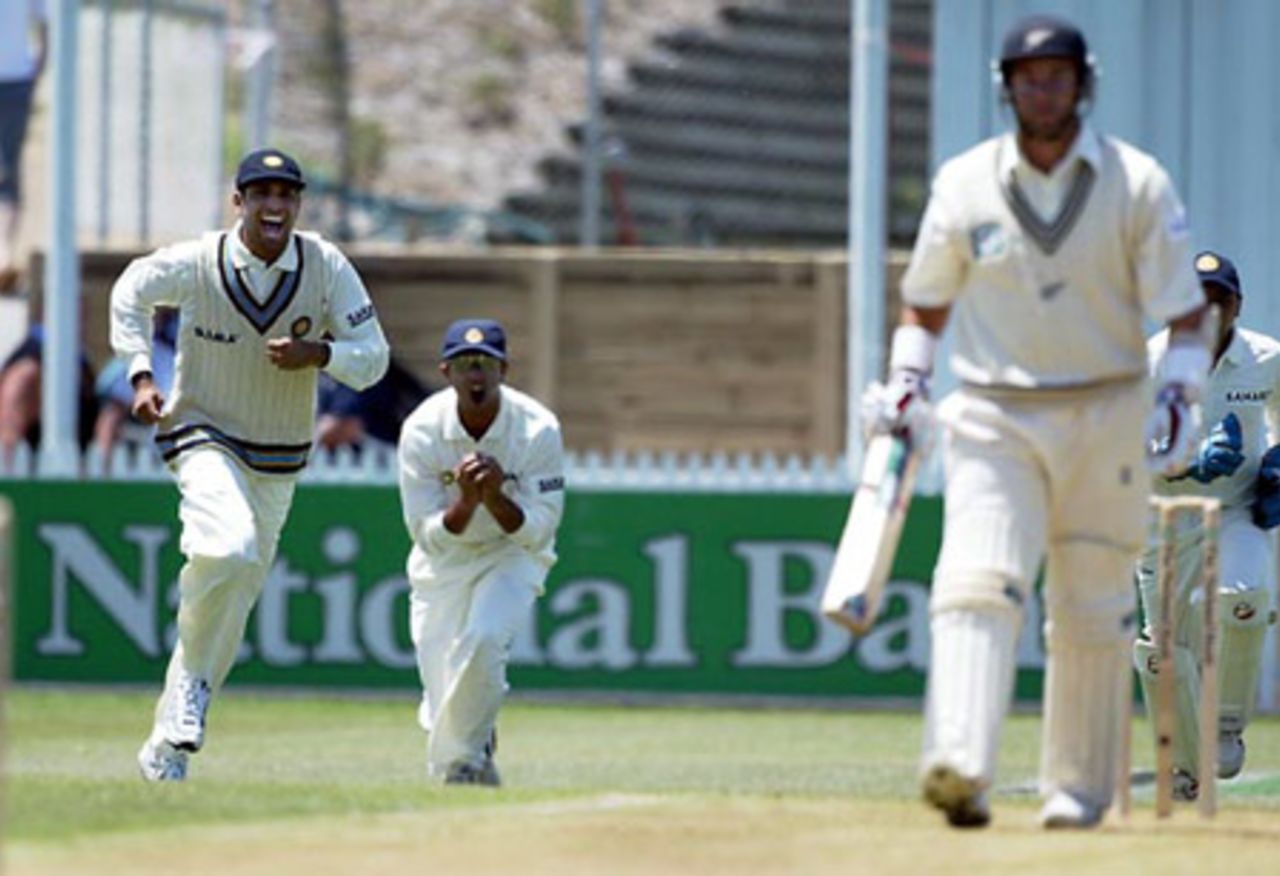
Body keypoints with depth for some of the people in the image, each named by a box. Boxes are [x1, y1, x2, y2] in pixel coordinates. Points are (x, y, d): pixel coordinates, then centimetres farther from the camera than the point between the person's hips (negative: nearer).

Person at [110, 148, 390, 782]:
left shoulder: (326, 267, -9)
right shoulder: (195, 265, -13)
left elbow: (373, 355, -6)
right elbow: (130, 294, 6)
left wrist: (318, 353, -25)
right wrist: (140, 374, -5)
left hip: (278, 459, 3)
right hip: (204, 438, -3)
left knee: (233, 606, 7)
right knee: (227, 548, -32)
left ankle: (169, 742, 19)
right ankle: (193, 673, -7)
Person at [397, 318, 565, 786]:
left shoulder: (538, 429, -22)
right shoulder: (422, 431, -20)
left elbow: (538, 532, -20)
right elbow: (429, 535, -19)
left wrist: (495, 497, -38)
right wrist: (467, 500, -38)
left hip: (512, 555, -1)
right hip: (443, 564, 2)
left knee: (483, 639, -30)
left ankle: (465, 755, -8)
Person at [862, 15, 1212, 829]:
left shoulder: (1138, 184, -1)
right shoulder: (964, 184, 3)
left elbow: (1186, 308, 1)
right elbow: (927, 300, 15)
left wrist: (1179, 397, -12)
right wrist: (906, 387, 3)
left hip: (1106, 423, 0)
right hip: (993, 418, 0)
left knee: (1093, 612, 6)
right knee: (977, 585, -21)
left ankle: (1078, 786, 19)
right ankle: (961, 769, -35)